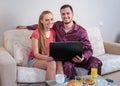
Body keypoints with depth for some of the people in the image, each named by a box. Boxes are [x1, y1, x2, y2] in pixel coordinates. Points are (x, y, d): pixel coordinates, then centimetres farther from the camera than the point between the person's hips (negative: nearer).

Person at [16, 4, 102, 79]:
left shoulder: (81, 31, -7)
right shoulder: (57, 25, 2)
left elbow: (88, 49, -11)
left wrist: (83, 57, -34)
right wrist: (26, 27, 25)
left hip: (77, 58, 0)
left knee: (97, 62, -26)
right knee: (68, 65, -37)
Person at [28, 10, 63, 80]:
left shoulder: (53, 32, 5)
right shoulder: (36, 33, -12)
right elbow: (36, 54, -13)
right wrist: (47, 57, -32)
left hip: (49, 58, 5)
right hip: (35, 59, -4)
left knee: (59, 63, -30)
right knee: (52, 64, -35)